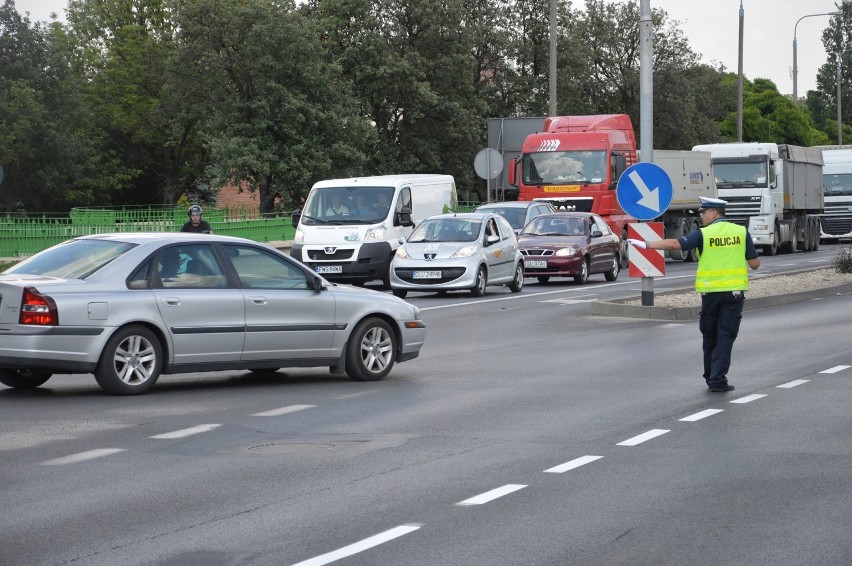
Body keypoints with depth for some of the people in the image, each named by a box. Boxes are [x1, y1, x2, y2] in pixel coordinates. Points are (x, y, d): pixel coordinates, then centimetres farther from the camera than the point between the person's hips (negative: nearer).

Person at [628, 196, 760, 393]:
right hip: (734, 291, 1)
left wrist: (646, 244, -7)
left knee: (709, 336, 15)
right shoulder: (741, 232, 1)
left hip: (710, 291, -1)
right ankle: (717, 380, -6)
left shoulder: (703, 234, -5)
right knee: (725, 337, 1)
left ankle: (710, 376, 23)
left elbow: (675, 244, -13)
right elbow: (755, 263, 2)